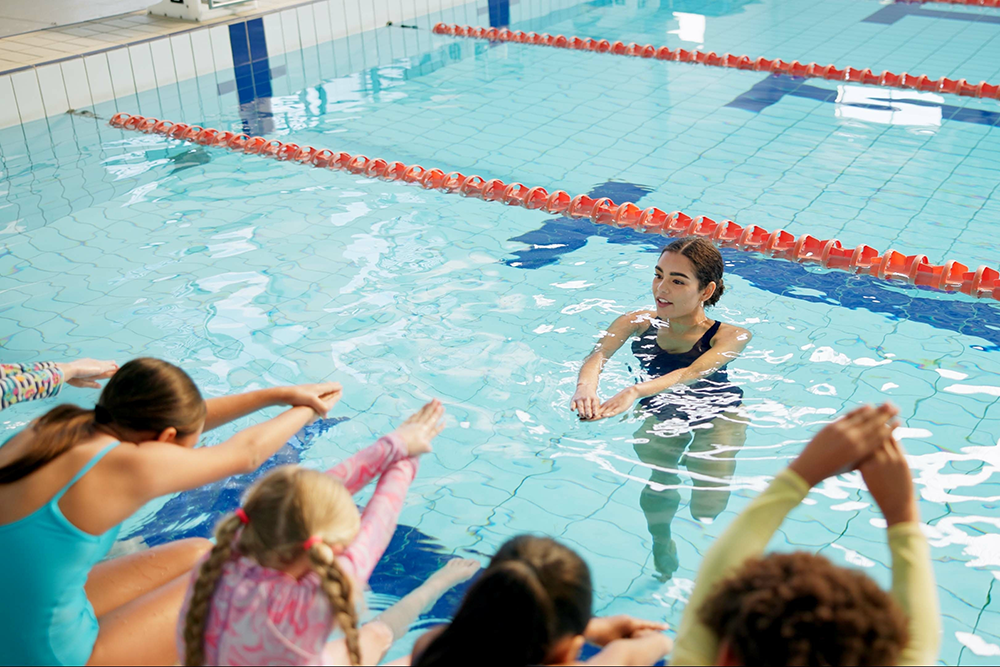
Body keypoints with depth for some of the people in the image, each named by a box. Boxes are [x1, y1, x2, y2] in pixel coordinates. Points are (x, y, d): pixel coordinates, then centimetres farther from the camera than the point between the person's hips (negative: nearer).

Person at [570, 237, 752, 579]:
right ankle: (661, 543, 16)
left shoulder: (731, 336, -14)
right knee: (658, 490, -19)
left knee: (707, 506, -18)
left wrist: (635, 391, -51)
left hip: (717, 414, -2)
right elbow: (600, 353, -22)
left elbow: (695, 373, -32)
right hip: (658, 412, 3)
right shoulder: (639, 323, -5)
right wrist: (586, 386, -47)